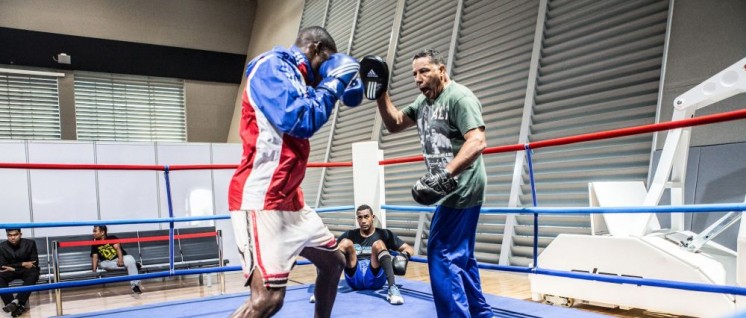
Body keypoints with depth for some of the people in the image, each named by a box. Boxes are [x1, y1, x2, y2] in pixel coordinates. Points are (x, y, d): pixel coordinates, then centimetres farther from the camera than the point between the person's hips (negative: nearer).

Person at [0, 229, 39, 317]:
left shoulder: (30, 243, -8)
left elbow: (35, 264, -9)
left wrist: (13, 267, -16)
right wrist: (22, 264, -19)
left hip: (26, 270, -2)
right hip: (11, 271, 2)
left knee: (33, 274, -35)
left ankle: (16, 301, -45)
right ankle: (19, 305, -37)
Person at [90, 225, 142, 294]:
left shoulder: (112, 238, -7)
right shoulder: (95, 244, 1)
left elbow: (117, 248, -19)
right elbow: (95, 257, -6)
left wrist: (120, 259, -35)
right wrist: (94, 271, -17)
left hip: (119, 258, -4)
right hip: (108, 262, 4)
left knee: (130, 260, -33)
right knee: (102, 264, -30)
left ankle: (135, 284, -30)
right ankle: (133, 264, -23)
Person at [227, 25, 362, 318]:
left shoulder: (293, 75, 17)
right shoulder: (271, 66, -10)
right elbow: (301, 121, -22)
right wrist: (333, 83, -9)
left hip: (290, 200, 10)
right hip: (260, 200, -10)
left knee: (334, 261, 20)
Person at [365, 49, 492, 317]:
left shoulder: (459, 96, -14)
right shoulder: (423, 102, 13)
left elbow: (477, 141, -25)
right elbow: (394, 124, 19)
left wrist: (444, 175, -34)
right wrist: (380, 93, 5)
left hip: (462, 188, -10)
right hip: (452, 189, 10)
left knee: (442, 255, -9)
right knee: (460, 257, 16)